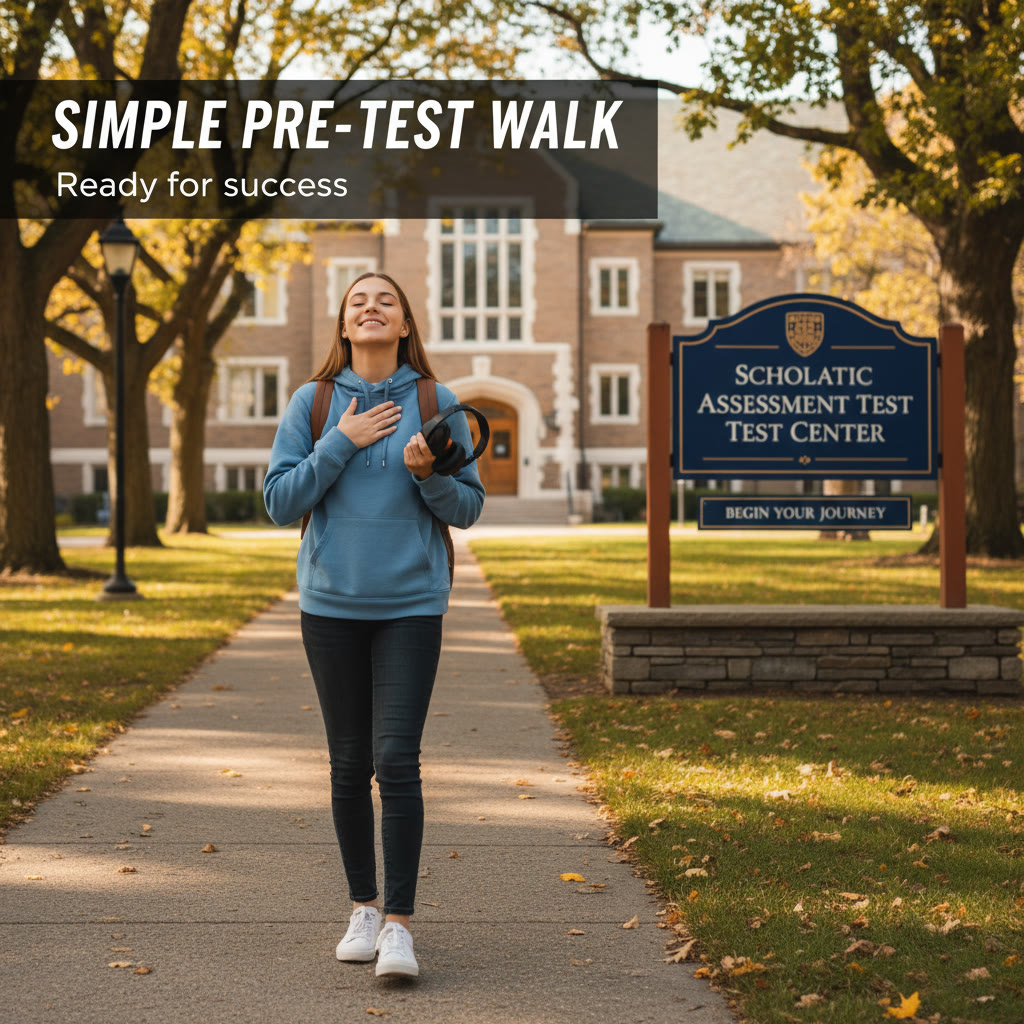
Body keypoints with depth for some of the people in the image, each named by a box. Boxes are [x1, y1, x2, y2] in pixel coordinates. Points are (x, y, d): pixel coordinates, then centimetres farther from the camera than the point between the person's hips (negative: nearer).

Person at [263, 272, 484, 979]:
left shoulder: (436, 404, 2)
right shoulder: (312, 403, 4)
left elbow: (469, 508, 4)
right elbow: (280, 502, -1)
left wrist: (426, 474, -15)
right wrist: (340, 444, -10)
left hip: (411, 603, -2)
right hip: (332, 602, 2)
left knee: (397, 761, -10)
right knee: (349, 763, 9)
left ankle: (399, 923, -5)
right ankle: (363, 908, 22)